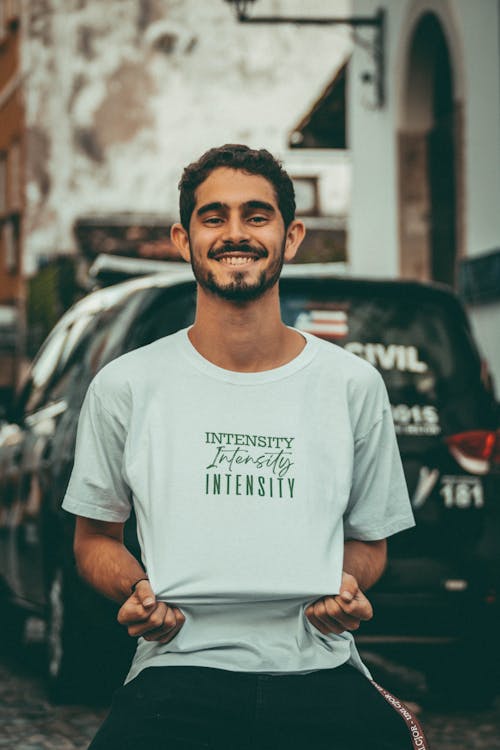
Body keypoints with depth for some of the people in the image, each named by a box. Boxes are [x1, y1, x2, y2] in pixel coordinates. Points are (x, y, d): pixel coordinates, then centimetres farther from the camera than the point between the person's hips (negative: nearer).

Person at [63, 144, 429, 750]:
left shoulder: (354, 386, 10)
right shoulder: (124, 387, 8)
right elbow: (95, 536, 17)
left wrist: (349, 586, -2)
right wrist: (135, 589, -4)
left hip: (319, 673, 1)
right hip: (178, 671, -1)